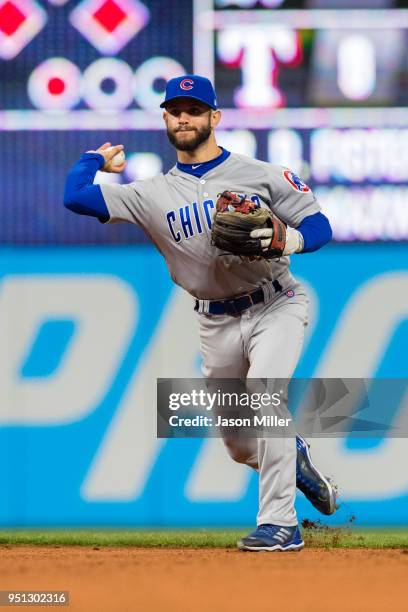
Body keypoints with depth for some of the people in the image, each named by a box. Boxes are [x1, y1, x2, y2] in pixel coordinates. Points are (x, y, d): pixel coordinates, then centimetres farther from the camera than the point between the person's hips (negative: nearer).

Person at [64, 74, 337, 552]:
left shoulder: (261, 175, -3)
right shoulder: (154, 194, 0)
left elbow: (318, 225, -3)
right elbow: (75, 196, -8)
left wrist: (287, 239, -24)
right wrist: (96, 158, 9)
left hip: (275, 306, -3)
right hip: (217, 324, 3)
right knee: (240, 446, 9)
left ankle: (281, 524, -23)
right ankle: (293, 457, 45)